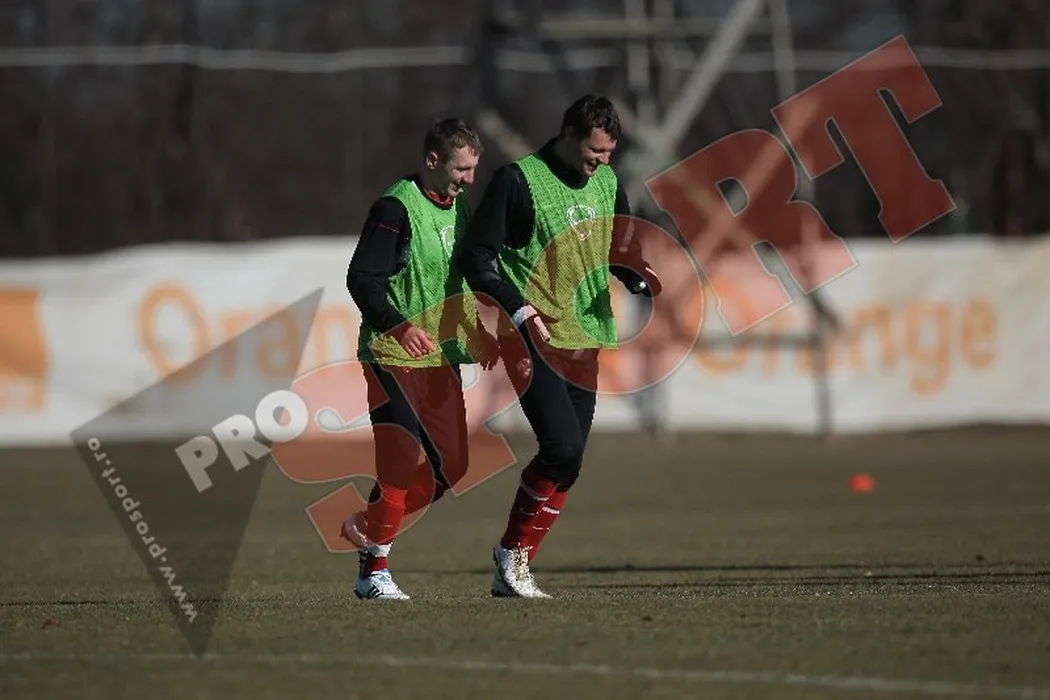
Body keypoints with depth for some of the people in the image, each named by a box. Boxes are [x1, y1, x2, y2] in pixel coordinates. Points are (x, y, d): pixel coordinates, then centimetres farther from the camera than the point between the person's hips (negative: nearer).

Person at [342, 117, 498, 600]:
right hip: (394, 356, -8)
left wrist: (475, 332, 14)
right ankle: (373, 573, -1)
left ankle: (366, 526, 22)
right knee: (405, 460, -12)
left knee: (450, 465, 6)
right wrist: (398, 325, -29)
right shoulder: (396, 209, -13)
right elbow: (361, 278, -17)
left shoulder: (458, 207, 13)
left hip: (441, 357, 8)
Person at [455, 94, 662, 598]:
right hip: (535, 338, -7)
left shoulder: (608, 183, 11)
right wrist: (518, 309, -19)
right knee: (562, 447, -18)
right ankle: (513, 551, 0)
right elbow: (474, 256, -9)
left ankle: (513, 568, 14)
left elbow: (621, 250, 22)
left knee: (568, 460, 5)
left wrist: (641, 278, -2)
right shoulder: (518, 180, -9)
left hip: (584, 339, 7)